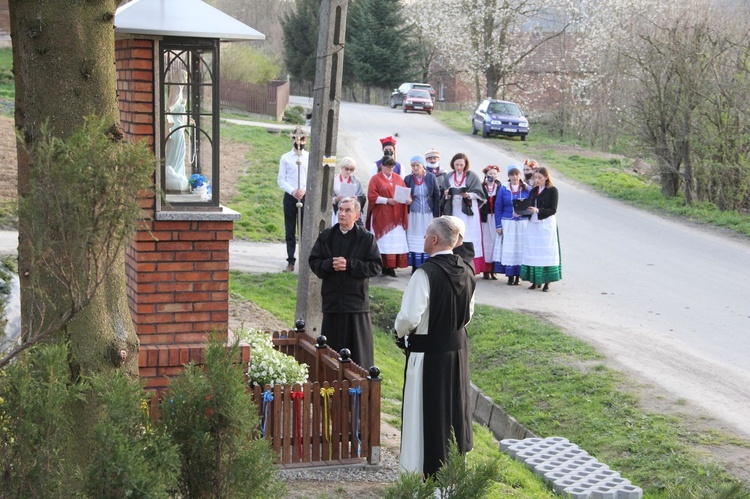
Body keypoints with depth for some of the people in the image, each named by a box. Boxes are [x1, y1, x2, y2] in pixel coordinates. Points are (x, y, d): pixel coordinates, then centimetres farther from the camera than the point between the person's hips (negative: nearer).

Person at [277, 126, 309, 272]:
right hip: (290, 197, 1)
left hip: (306, 197, -1)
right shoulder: (285, 158, 5)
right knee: (290, 231, 4)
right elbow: (281, 180, 3)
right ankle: (290, 262, 9)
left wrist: (305, 189, -14)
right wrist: (292, 191, -13)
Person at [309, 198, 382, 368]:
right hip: (332, 300, 3)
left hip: (356, 300, -3)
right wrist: (330, 264, -14)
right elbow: (313, 261, 6)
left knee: (357, 347, 0)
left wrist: (349, 265, -17)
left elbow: (375, 266, -6)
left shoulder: (367, 238, -1)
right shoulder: (326, 236, 7)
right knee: (332, 347, 7)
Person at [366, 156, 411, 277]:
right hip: (381, 216, -4)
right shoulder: (376, 179, 1)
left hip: (397, 216, 4)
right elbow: (372, 196, -7)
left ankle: (391, 267, -1)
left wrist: (408, 199, -9)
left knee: (396, 242, -3)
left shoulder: (398, 178, 13)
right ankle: (383, 266, -5)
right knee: (384, 242, -7)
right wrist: (387, 200, -17)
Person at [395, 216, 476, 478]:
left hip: (427, 352, -7)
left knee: (427, 412, 4)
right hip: (457, 348, 7)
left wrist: (401, 331, -3)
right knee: (455, 408, 18)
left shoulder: (425, 273, -22)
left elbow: (409, 317, -23)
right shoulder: (466, 271, 2)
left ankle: (430, 473, 10)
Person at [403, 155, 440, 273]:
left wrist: (436, 215, -3)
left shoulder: (431, 177, -1)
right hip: (413, 214, 1)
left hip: (428, 214, 0)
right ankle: (415, 267, 5)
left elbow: (437, 196, 0)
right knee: (414, 241, 1)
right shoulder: (408, 179, 1)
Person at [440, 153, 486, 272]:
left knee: (468, 241, -6)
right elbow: (443, 193, 12)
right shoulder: (448, 177, 9)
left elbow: (479, 193, -2)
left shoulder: (472, 176, 0)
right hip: (453, 212, 3)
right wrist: (446, 194, -11)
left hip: (468, 213, -3)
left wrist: (468, 195, -19)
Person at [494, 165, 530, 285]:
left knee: (520, 248, -1)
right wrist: (498, 225, 0)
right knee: (508, 249, -2)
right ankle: (510, 276, 3)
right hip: (507, 224, 0)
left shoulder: (527, 189, 3)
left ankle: (518, 276, 6)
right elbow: (498, 208, 4)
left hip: (523, 224, 0)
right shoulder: (503, 189, 3)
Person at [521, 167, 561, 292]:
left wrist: (538, 210, -20)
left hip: (547, 224, -5)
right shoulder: (533, 190, 14)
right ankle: (536, 280, 8)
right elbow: (529, 207, 15)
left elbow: (553, 210, -9)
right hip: (533, 224, 5)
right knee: (534, 253, 3)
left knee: (546, 252, -4)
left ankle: (547, 282, -1)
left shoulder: (552, 190, -3)